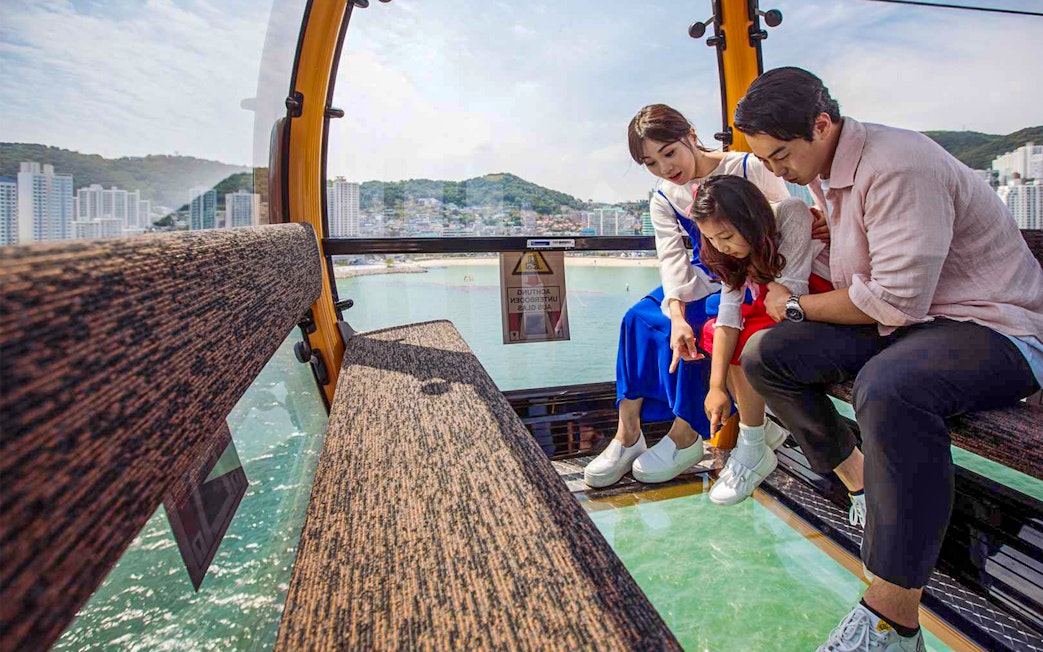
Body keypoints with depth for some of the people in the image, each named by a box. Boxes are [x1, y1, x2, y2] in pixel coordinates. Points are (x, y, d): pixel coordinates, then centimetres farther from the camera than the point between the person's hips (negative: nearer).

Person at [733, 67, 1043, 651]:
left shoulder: (896, 166, -21)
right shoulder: (826, 172, 8)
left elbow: (896, 300, -25)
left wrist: (797, 307, -12)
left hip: (995, 328, -8)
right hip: (901, 325, 9)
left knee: (889, 385, -40)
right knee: (767, 354, -9)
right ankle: (864, 485, -1)